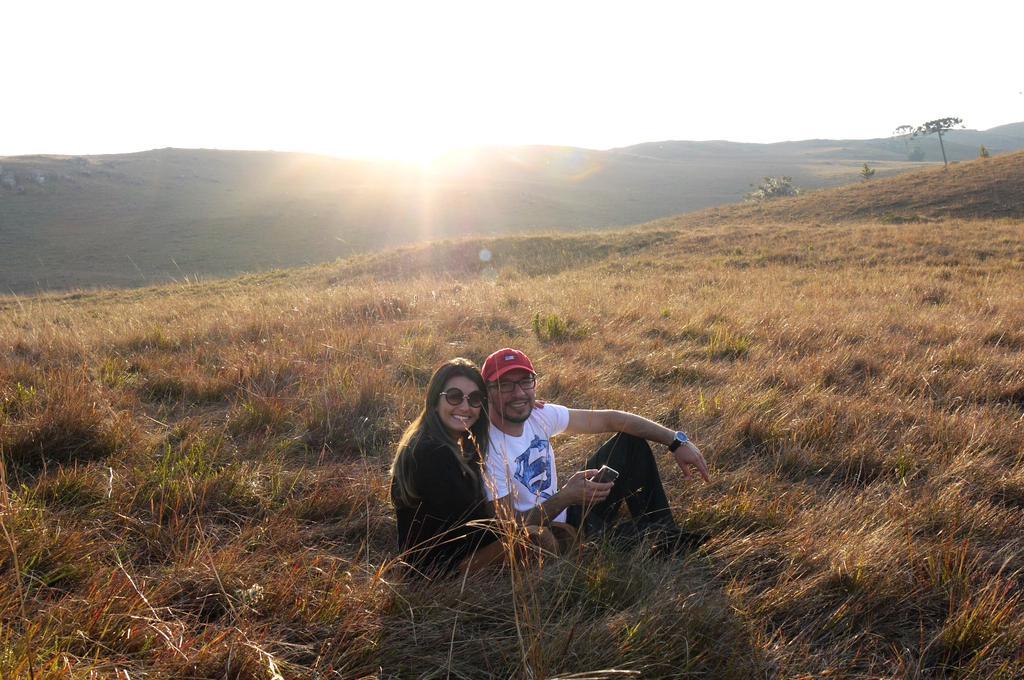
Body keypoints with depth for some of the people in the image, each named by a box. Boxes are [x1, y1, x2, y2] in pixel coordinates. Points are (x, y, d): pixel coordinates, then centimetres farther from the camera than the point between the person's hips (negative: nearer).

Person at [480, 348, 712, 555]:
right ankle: (660, 535, 3)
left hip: (565, 511, 8)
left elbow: (609, 419, -2)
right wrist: (564, 498, -38)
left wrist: (676, 441, -8)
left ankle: (668, 537, 11)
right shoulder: (487, 448, -26)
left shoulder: (538, 415, -7)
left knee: (632, 440, 6)